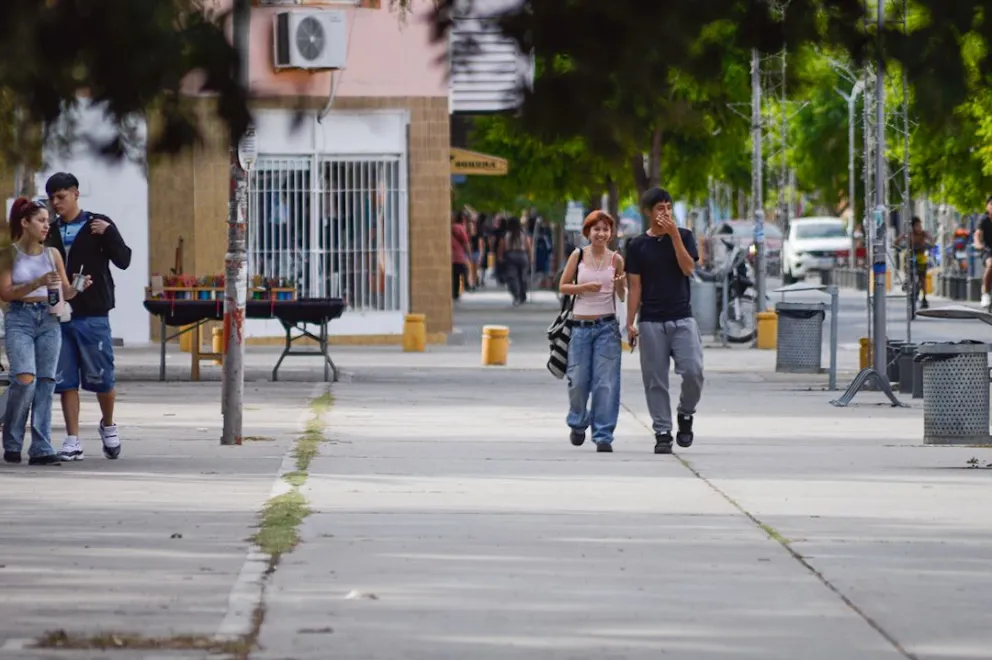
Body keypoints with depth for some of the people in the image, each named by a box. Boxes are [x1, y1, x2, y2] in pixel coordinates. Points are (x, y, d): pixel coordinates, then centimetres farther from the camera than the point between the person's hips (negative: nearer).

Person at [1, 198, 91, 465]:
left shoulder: (52, 254, 10)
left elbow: (65, 292, 14)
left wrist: (78, 287, -8)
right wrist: (38, 283, -17)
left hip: (48, 321, 4)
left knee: (46, 383, -2)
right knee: (25, 380, -17)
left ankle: (41, 448, -1)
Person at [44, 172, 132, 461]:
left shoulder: (98, 225, 2)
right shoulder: (51, 232, 12)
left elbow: (123, 261, -4)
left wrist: (108, 234, -17)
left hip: (93, 315, -3)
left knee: (101, 378, -1)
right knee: (65, 381, 1)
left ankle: (108, 426, 24)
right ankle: (72, 440, 5)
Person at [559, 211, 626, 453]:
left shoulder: (616, 260, 3)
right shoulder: (578, 256, 2)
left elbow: (622, 297, 8)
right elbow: (563, 286, 3)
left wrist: (620, 285, -14)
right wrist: (585, 287, -13)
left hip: (607, 326, 0)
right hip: (580, 326, 0)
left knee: (606, 383, -6)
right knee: (578, 381, 4)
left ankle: (603, 436, -2)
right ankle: (578, 423, 31)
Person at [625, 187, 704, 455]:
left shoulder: (683, 236, 7)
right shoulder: (637, 245, 5)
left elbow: (688, 268, -9)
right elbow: (634, 286, 4)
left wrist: (674, 235, -13)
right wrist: (630, 323, -3)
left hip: (682, 318, 0)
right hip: (651, 322, 0)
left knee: (693, 372, -14)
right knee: (655, 380, -1)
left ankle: (686, 414, 12)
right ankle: (662, 433, 6)